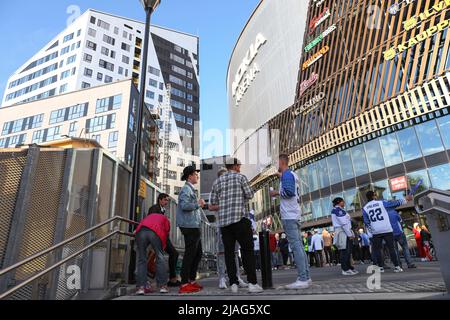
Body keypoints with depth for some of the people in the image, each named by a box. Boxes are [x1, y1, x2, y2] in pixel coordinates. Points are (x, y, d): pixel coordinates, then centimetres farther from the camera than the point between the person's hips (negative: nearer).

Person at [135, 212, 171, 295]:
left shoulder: (149, 216, 44)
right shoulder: (165, 219, 33)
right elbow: (166, 233, 20)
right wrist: (162, 247, 27)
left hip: (141, 231, 3)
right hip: (155, 232, -3)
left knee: (141, 259, 12)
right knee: (160, 258, 10)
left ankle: (141, 287, 7)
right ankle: (163, 286, 9)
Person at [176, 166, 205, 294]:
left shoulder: (191, 189, 22)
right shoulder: (186, 189, -9)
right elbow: (184, 205, -23)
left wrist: (199, 205, 11)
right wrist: (198, 204, -12)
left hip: (194, 226, 10)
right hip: (190, 226, -10)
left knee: (198, 254, 15)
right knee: (189, 254, -6)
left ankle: (192, 280, 24)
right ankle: (184, 284, 0)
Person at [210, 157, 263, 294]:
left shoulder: (217, 181, 13)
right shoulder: (241, 177, 2)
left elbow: (213, 202, 12)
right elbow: (250, 195, -2)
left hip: (223, 220, 4)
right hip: (240, 218, -4)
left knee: (229, 252, 7)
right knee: (248, 250, 1)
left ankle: (233, 283, 6)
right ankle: (252, 283, -1)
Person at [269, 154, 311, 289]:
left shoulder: (286, 174, -9)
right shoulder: (293, 175, 19)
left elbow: (289, 192, -20)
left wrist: (276, 193, -4)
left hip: (289, 216, -10)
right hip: (295, 215, 10)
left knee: (296, 246, -10)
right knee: (299, 246, 10)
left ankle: (302, 279, -8)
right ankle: (306, 277, 15)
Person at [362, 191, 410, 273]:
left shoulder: (365, 208, 3)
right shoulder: (382, 203, 0)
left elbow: (366, 222, 4)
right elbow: (395, 203, 7)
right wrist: (405, 199, 19)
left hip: (376, 232, 1)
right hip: (387, 230, -1)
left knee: (377, 249, 8)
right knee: (391, 248, 6)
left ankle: (381, 267, 6)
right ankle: (396, 266, 7)